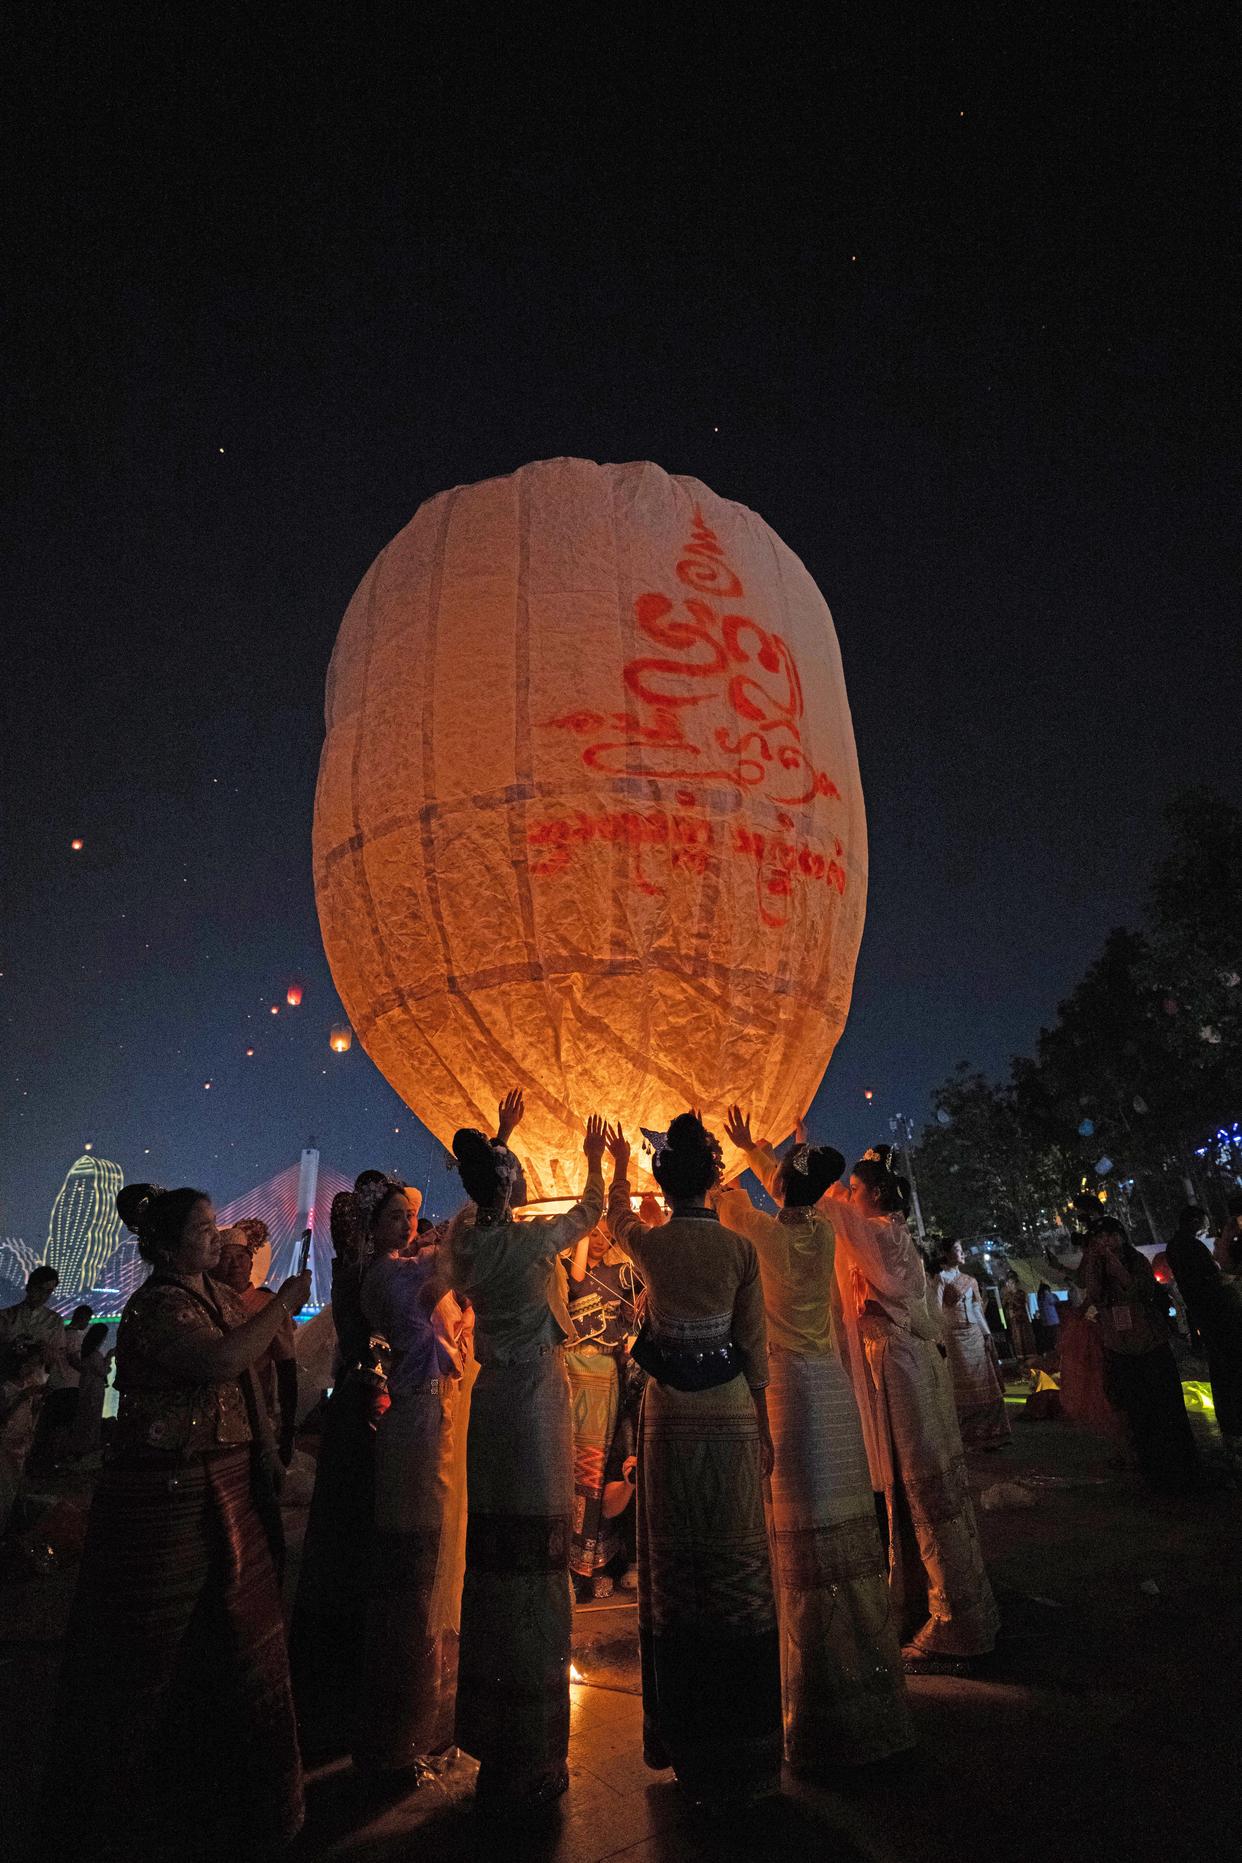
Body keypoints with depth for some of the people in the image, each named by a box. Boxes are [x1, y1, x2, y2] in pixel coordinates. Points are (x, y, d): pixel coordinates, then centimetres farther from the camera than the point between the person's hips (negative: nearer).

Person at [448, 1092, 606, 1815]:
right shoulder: (531, 1241, -17)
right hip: (537, 1400, -7)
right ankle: (529, 1761, 14)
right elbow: (592, 1213, 2)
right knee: (536, 1563, 3)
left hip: (490, 1398, 7)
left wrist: (502, 1133, 32)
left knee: (493, 1554, 17)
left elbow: (485, 1198, 22)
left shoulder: (465, 1237, -1)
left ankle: (488, 1734, 33)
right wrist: (594, 1157, 20)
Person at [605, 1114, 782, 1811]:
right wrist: (765, 1428, 8)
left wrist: (618, 1163, 35)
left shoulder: (650, 1243, -6)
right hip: (731, 1413, -1)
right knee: (737, 1564, 9)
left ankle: (683, 1733, 28)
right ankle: (741, 1739, 21)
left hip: (669, 1414, 1)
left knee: (676, 1565, 13)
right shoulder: (741, 1247, -8)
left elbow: (616, 1216, 18)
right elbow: (755, 1346, -3)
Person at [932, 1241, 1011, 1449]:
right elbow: (937, 1309, -13)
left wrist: (987, 1334, 10)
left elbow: (977, 1309, 16)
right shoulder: (941, 1278, -6)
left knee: (984, 1382, 7)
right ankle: (972, 1438, 3)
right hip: (956, 1335, -7)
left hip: (975, 1333, 7)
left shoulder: (969, 1279, 15)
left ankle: (989, 1434, 16)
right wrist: (941, 1338, -20)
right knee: (966, 1385, -4)